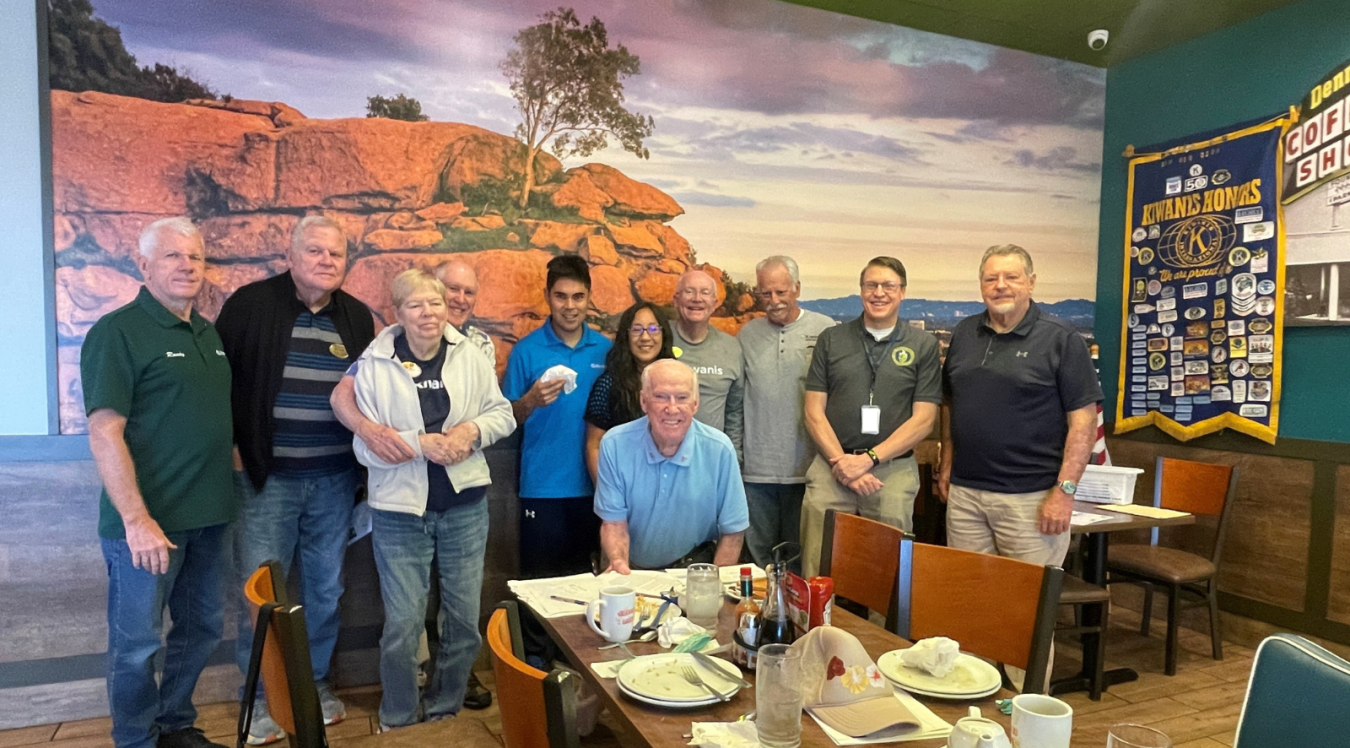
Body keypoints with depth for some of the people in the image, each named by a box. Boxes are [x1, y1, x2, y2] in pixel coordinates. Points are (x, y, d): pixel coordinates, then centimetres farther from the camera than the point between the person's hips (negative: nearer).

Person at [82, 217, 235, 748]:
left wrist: (227, 493, 13)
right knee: (138, 644, 7)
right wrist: (137, 521, -22)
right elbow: (104, 434, -16)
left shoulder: (209, 334, 12)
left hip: (207, 518, 7)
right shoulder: (118, 332, -10)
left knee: (202, 629, 18)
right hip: (148, 522, -7)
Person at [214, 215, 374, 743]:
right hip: (266, 475, -3)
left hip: (334, 479, 3)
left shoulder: (357, 317, 6)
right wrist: (234, 448, -8)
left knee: (326, 587, 13)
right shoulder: (251, 304, -5)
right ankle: (262, 694, 23)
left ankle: (315, 680, 31)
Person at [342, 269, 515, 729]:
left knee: (465, 618, 11)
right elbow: (366, 446, -8)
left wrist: (472, 429, -13)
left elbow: (503, 414, 6)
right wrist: (419, 444, -21)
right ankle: (397, 722, 26)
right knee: (402, 624, 2)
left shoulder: (471, 356, 0)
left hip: (465, 505, 3)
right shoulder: (374, 365, -6)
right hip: (400, 510, -2)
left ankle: (445, 709, 34)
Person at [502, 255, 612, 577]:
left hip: (593, 483, 2)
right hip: (543, 485, -2)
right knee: (540, 578, 6)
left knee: (586, 576, 14)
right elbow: (509, 418, -1)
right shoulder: (527, 350, -4)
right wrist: (531, 401, -22)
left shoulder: (605, 349, 3)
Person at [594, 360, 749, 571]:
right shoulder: (615, 445, -12)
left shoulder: (719, 449, -14)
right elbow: (614, 522, -7)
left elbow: (732, 531, -6)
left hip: (696, 570, -2)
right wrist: (618, 561, -25)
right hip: (633, 570, 3)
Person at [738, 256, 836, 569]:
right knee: (759, 556, 13)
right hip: (756, 471, 3)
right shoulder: (747, 334, 8)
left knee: (802, 561, 10)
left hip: (807, 470, -2)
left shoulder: (827, 331, -2)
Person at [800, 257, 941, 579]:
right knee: (817, 575, -1)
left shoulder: (923, 346, 5)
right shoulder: (831, 340, 8)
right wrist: (841, 462, -7)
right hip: (832, 465, 1)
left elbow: (923, 419, 0)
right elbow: (814, 411, 5)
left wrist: (868, 459, -10)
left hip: (893, 470, 0)